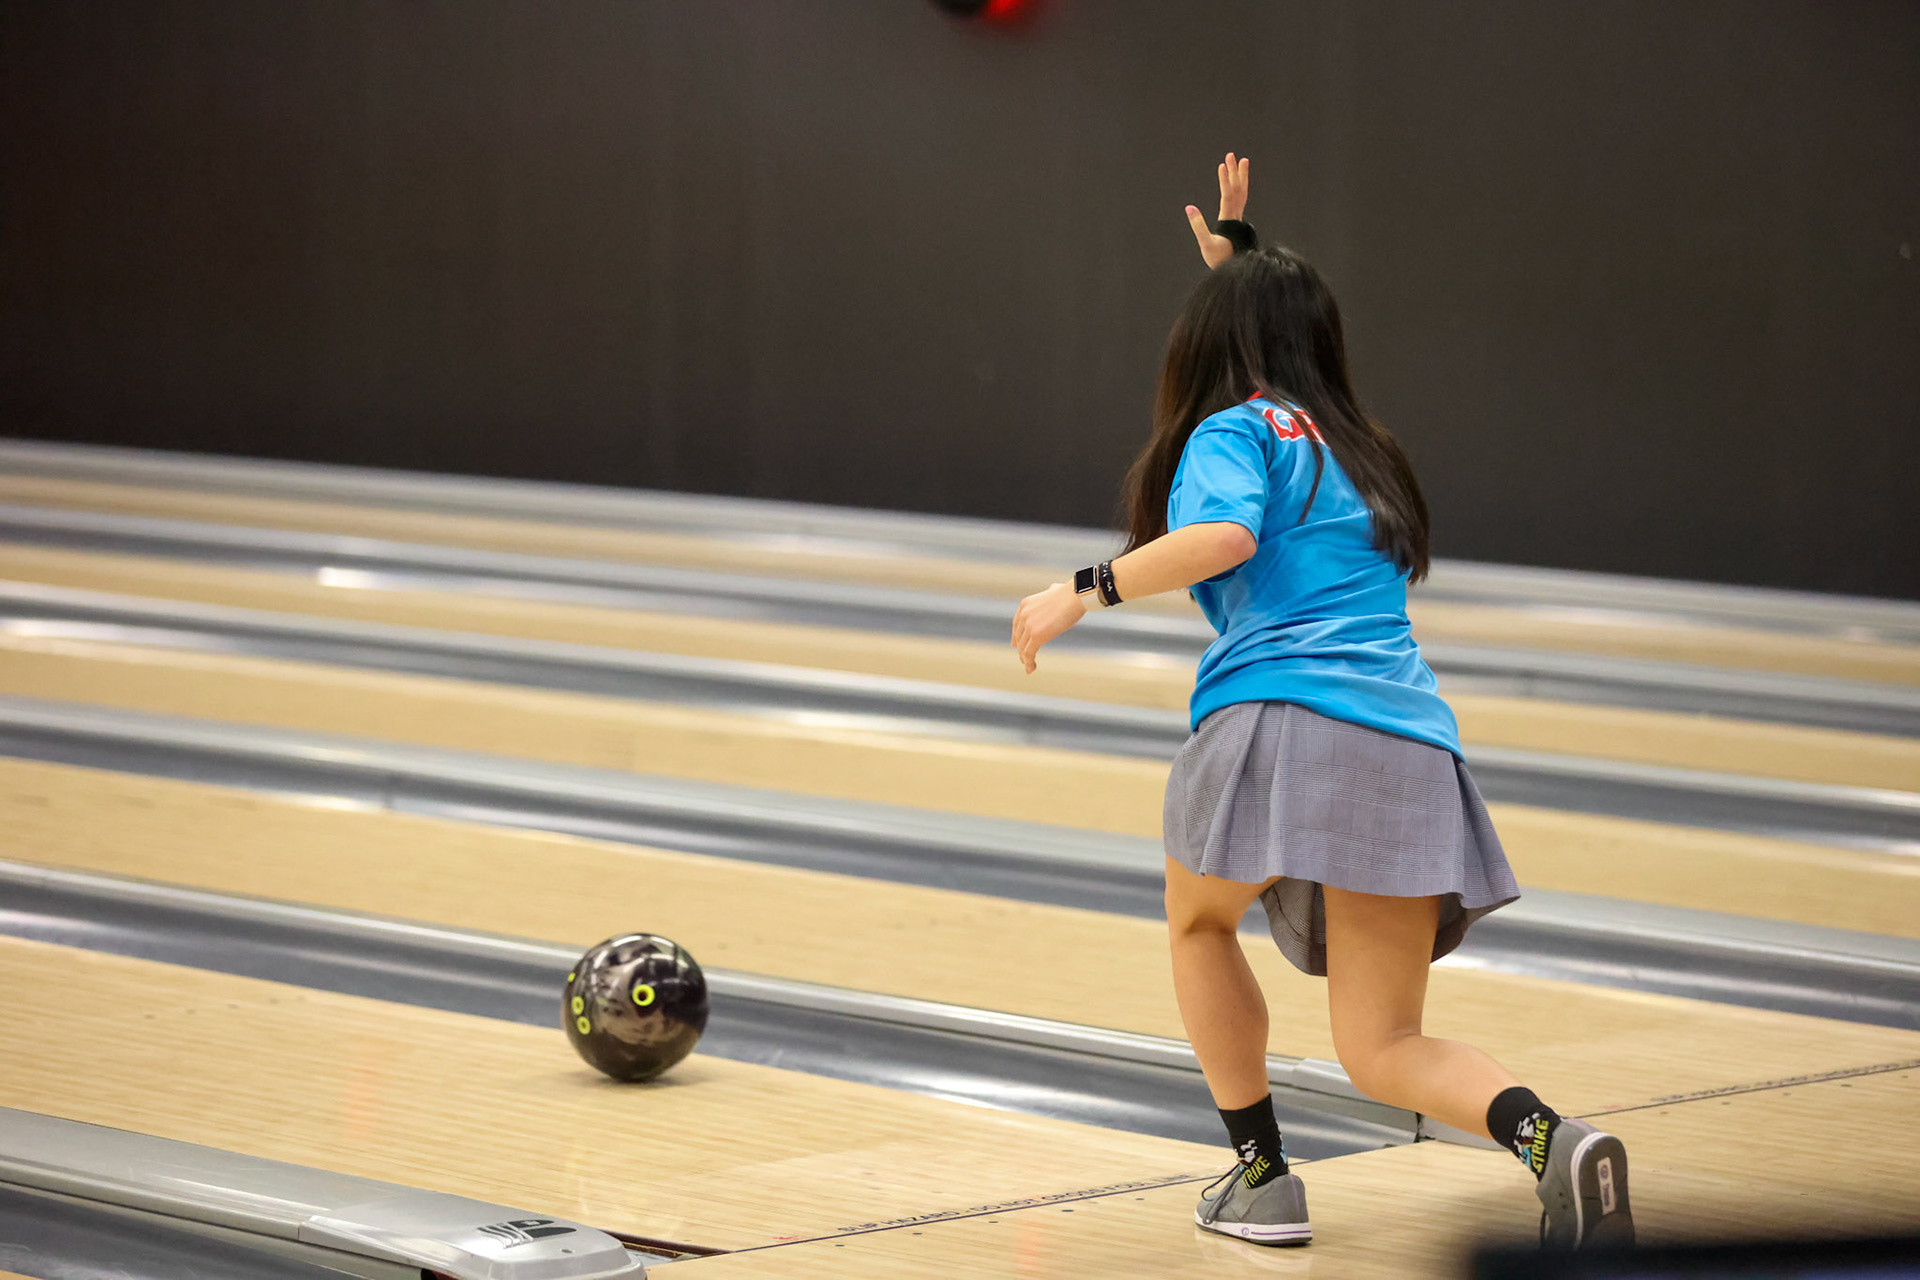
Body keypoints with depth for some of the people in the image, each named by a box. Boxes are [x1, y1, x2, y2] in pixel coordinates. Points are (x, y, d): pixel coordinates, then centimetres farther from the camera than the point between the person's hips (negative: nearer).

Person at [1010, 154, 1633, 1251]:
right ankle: (1549, 1138, -25)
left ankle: (1262, 1177, 20)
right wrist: (1245, 263, 57)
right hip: (1410, 746, 6)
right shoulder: (1357, 448, 30)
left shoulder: (1234, 430, 8)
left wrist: (1086, 591, -8)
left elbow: (1225, 535, -15)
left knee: (1201, 921, 26)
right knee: (1386, 1050, 5)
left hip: (1285, 720, -5)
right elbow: (1294, 353, 53)